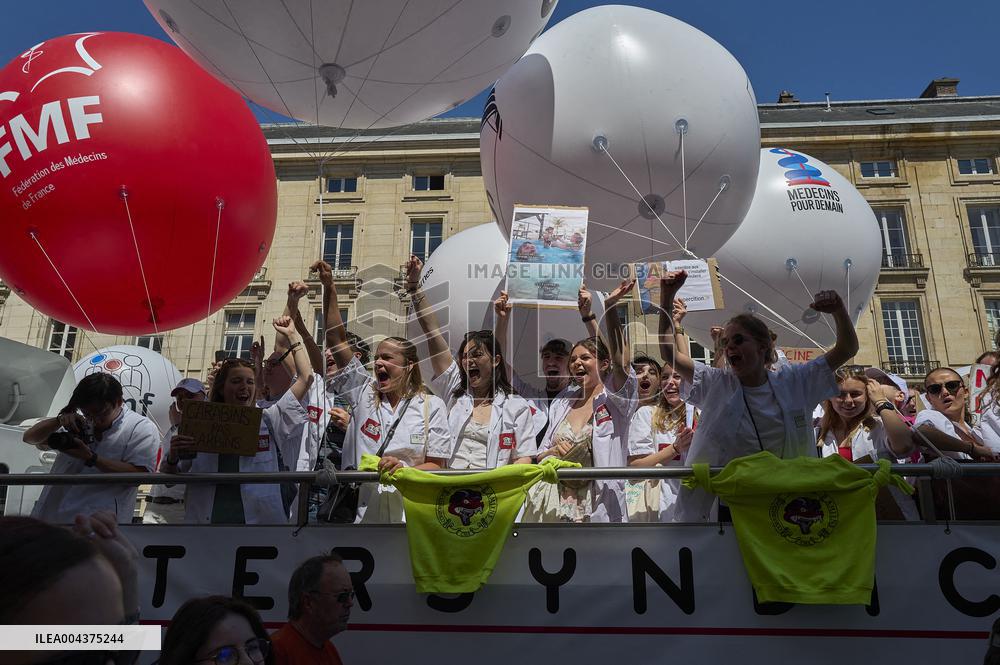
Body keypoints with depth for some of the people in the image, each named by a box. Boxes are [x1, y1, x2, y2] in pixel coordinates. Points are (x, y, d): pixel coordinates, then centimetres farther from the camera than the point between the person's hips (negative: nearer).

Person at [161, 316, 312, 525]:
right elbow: (170, 477, 13)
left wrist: (292, 335, 7)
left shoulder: (268, 421, 6)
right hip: (205, 518, 1)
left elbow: (305, 378, 4)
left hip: (261, 518, 0)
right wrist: (173, 457, -9)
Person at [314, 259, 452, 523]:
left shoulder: (432, 406, 2)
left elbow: (437, 466, 1)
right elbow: (337, 340, 4)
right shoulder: (365, 393, 8)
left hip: (410, 513, -1)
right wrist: (330, 290, 0)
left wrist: (405, 470, -18)